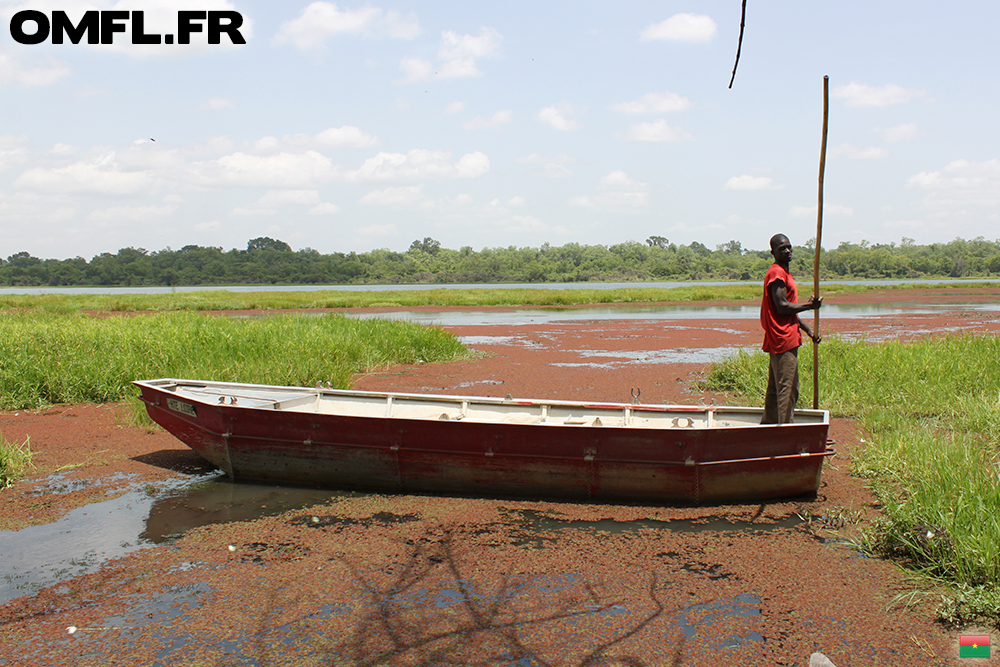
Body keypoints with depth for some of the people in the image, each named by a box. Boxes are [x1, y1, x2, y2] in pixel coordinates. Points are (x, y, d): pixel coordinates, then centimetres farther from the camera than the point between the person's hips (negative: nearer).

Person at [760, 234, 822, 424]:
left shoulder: (784, 273, 21)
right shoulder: (777, 273, -12)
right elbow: (782, 306, -19)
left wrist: (809, 330, 21)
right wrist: (809, 305, -8)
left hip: (786, 338, 11)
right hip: (783, 339, -11)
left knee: (775, 388, 14)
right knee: (787, 388, -8)